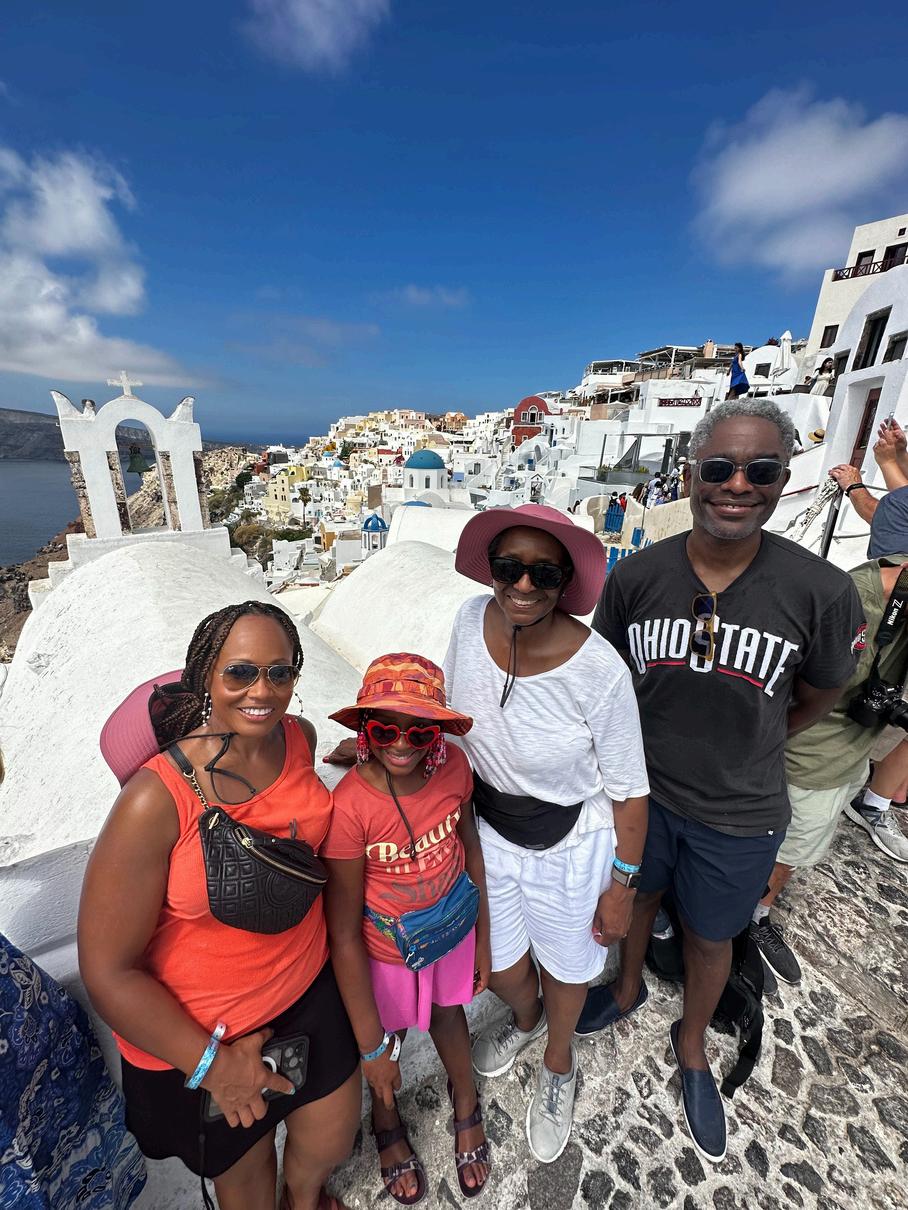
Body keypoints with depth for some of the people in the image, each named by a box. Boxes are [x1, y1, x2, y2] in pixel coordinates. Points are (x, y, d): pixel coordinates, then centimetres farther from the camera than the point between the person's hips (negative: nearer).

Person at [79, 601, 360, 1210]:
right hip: (194, 1037, -4)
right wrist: (211, 1062, -16)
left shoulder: (300, 737, -14)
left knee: (333, 1135, 27)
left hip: (308, 991, 5)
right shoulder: (157, 800, -30)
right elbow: (108, 971, -21)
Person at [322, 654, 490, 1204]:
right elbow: (343, 935, -22)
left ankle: (466, 1100, 65)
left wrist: (483, 937, 4)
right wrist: (370, 1046, -12)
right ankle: (387, 1123, 63)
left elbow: (470, 845, -6)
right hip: (384, 951, -2)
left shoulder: (453, 766, -25)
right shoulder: (349, 807, -34)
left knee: (448, 1014, 30)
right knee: (386, 1037, 26)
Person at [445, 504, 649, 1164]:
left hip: (569, 846, -3)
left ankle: (558, 1065, 65)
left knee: (566, 967, 26)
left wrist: (621, 886, -6)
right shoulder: (472, 618, -17)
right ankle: (525, 1017, 68)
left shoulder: (598, 669, -30)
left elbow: (630, 789, -16)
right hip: (488, 828, 4)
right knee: (498, 966, 27)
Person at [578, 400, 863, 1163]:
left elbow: (817, 699, -2)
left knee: (710, 939, 26)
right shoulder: (635, 577, -17)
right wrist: (660, 745, 5)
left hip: (739, 815, 0)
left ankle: (692, 1045, 59)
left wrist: (741, 750, 6)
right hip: (641, 791, 1)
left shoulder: (822, 593, -21)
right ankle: (628, 990, 62)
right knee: (636, 900, 28)